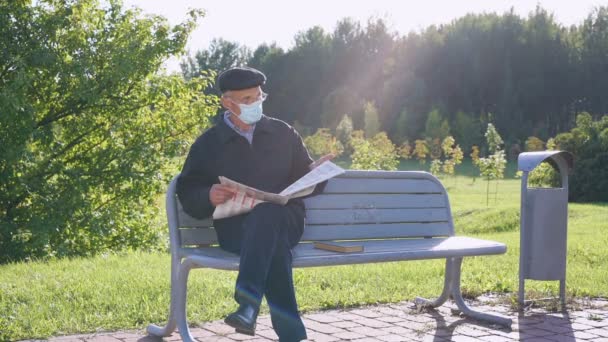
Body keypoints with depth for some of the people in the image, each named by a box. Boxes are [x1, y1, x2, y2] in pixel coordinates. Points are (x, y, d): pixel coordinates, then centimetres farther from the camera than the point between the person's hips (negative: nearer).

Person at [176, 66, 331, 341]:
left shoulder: (283, 133, 18)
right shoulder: (208, 144, 13)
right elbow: (187, 195, 10)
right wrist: (209, 197, -12)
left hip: (285, 220, 1)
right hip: (235, 226, -1)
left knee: (267, 213, -39)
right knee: (272, 243, -38)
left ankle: (247, 304, -50)